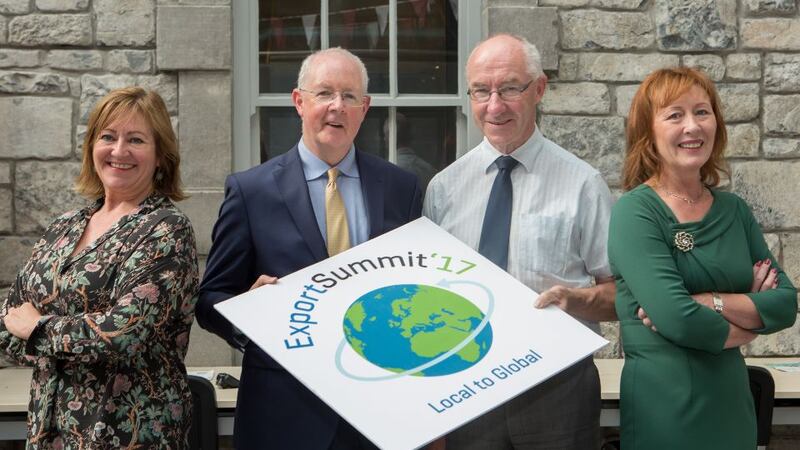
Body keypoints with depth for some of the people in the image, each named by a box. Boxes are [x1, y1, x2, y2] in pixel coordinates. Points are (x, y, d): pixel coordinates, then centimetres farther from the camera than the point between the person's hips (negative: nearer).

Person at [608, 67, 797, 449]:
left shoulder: (734, 210, 5)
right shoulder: (635, 211, -13)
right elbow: (677, 320, -23)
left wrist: (710, 302, -17)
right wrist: (751, 318, -6)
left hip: (733, 404, 6)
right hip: (664, 408, -6)